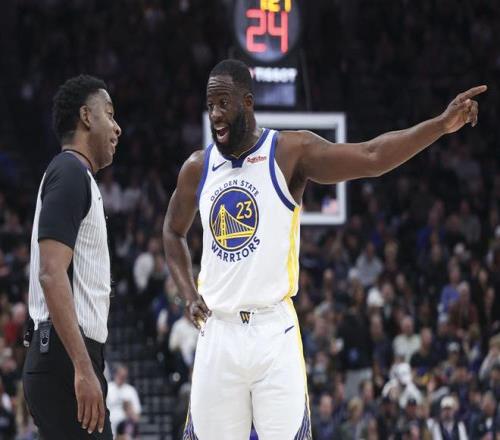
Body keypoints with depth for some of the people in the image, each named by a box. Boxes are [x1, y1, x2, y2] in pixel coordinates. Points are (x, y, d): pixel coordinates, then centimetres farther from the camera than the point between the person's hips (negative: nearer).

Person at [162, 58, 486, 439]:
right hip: (219, 332, 4)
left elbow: (370, 158, -16)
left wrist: (441, 125, -26)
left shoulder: (290, 153, -5)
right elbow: (174, 232, 25)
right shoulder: (197, 168, 8)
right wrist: (189, 293, 11)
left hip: (274, 331, -4)